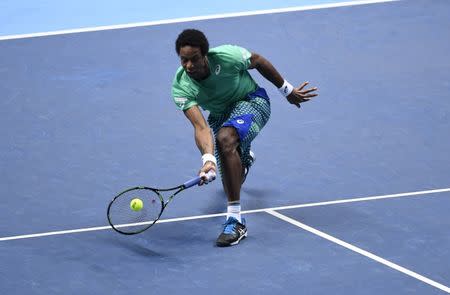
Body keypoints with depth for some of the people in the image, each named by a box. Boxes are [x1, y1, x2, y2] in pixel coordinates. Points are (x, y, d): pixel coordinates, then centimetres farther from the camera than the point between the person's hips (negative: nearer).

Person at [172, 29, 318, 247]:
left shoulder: (227, 56, -31)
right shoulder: (180, 87, -28)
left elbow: (258, 61, -10)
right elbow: (200, 127, -36)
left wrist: (287, 90, 2)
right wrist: (208, 160, -54)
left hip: (251, 101, -4)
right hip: (219, 114, 4)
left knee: (226, 138, -36)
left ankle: (235, 221, -36)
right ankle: (244, 157, 64)